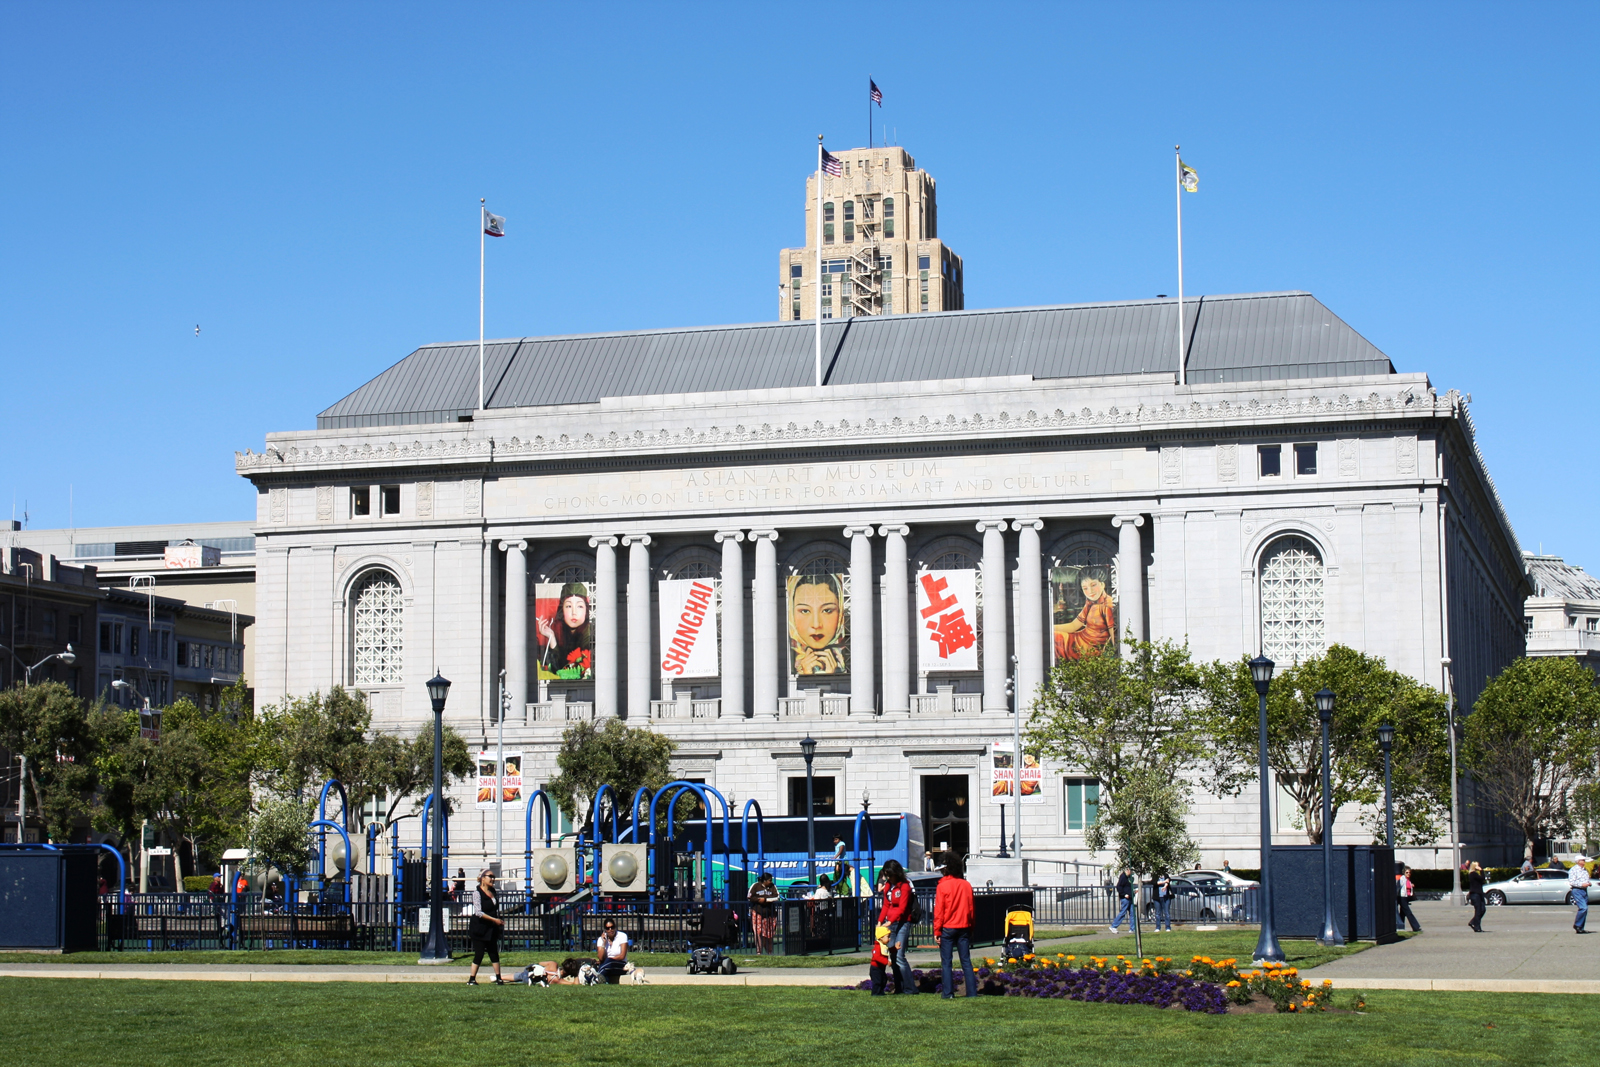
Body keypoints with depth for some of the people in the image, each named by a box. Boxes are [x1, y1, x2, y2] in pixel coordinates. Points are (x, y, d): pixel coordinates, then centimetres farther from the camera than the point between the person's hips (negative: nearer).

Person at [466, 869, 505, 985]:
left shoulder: (493, 891, 9)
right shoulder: (477, 893, -13)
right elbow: (478, 912, -21)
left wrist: (500, 921, 14)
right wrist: (494, 920, -22)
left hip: (491, 929, 7)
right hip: (479, 928, -7)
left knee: (494, 952, 7)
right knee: (479, 953, -5)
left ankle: (498, 978, 10)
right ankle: (471, 979, 4)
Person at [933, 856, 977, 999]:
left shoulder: (943, 886, -7)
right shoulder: (967, 885, 5)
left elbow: (939, 910, -8)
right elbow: (971, 908, 9)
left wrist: (937, 931, -4)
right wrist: (970, 928, 16)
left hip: (948, 928, -4)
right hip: (964, 928, 4)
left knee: (946, 962, 1)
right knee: (966, 961, 6)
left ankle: (948, 992, -2)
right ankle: (972, 991, 2)